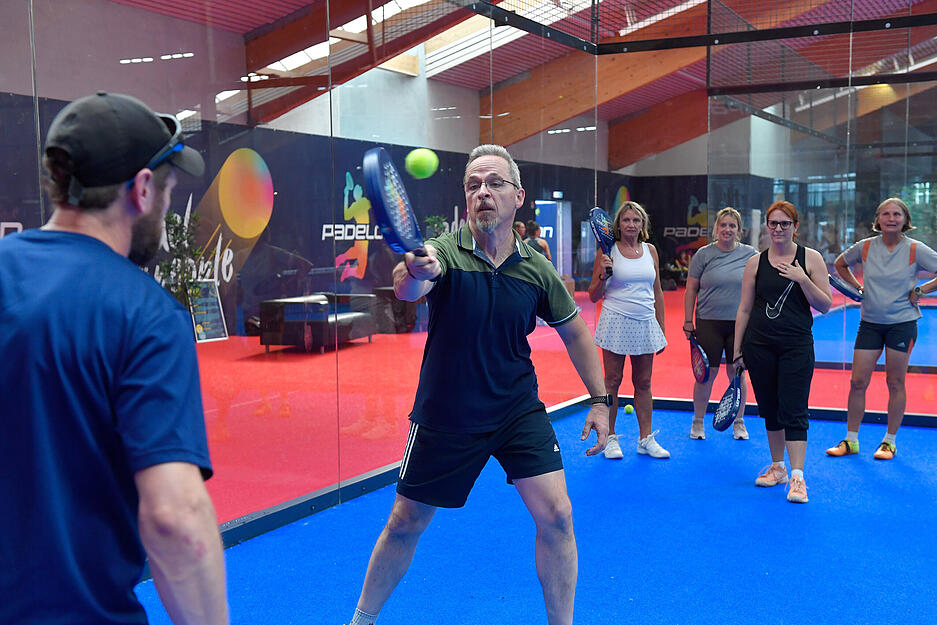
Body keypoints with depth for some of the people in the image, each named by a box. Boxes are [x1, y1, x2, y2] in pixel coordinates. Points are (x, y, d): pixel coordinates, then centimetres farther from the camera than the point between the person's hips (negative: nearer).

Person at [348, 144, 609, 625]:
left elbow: (574, 330, 8)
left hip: (518, 411, 2)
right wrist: (416, 271, -61)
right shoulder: (445, 252, -15)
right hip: (445, 417, -2)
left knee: (555, 515, -8)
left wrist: (600, 400, 6)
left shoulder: (536, 270, -6)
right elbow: (406, 289, -38)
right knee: (405, 525, 9)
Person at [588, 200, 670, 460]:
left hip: (645, 323, 4)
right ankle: (610, 437, 12)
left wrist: (661, 328, 12)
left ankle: (646, 438, 15)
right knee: (612, 381, 2)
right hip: (616, 322, -3)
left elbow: (657, 293, 15)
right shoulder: (608, 251, -2)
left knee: (643, 383, 8)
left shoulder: (650, 250, 10)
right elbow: (594, 296, 0)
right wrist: (603, 275, -18)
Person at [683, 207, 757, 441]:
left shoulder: (751, 255, 4)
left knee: (737, 373, 6)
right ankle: (698, 422, 17)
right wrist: (688, 321, -1)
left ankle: (739, 422, 21)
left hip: (740, 323, 1)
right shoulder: (703, 254, 1)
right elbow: (691, 289, 3)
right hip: (709, 323, -1)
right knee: (707, 373, 1)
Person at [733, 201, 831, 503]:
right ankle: (777, 467, 26)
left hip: (797, 345, -3)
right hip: (759, 345, 3)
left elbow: (825, 305, -3)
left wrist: (802, 279, -17)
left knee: (794, 410, -8)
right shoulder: (755, 262, 5)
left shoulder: (810, 259, 0)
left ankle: (797, 478, -9)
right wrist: (737, 350, 6)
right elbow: (744, 309, 8)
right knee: (769, 410, 11)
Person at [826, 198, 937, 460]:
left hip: (902, 323, -2)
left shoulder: (916, 250, -7)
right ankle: (851, 440, 12)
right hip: (870, 323, 3)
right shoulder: (865, 247, 1)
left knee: (895, 383, 4)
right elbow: (840, 264, 18)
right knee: (857, 382, 1)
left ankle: (890, 441, 17)